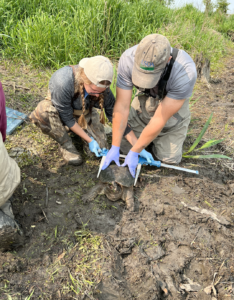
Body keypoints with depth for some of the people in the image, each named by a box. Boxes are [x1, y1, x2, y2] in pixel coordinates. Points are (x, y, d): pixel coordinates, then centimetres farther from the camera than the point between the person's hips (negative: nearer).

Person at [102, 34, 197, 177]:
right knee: (126, 146, 0)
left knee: (169, 158, -1)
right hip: (144, 101, 2)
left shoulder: (186, 72, -39)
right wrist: (115, 147, -21)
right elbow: (122, 107, -26)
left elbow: (160, 119, -34)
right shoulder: (128, 59, -32)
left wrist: (135, 152, -26)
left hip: (174, 106, -2)